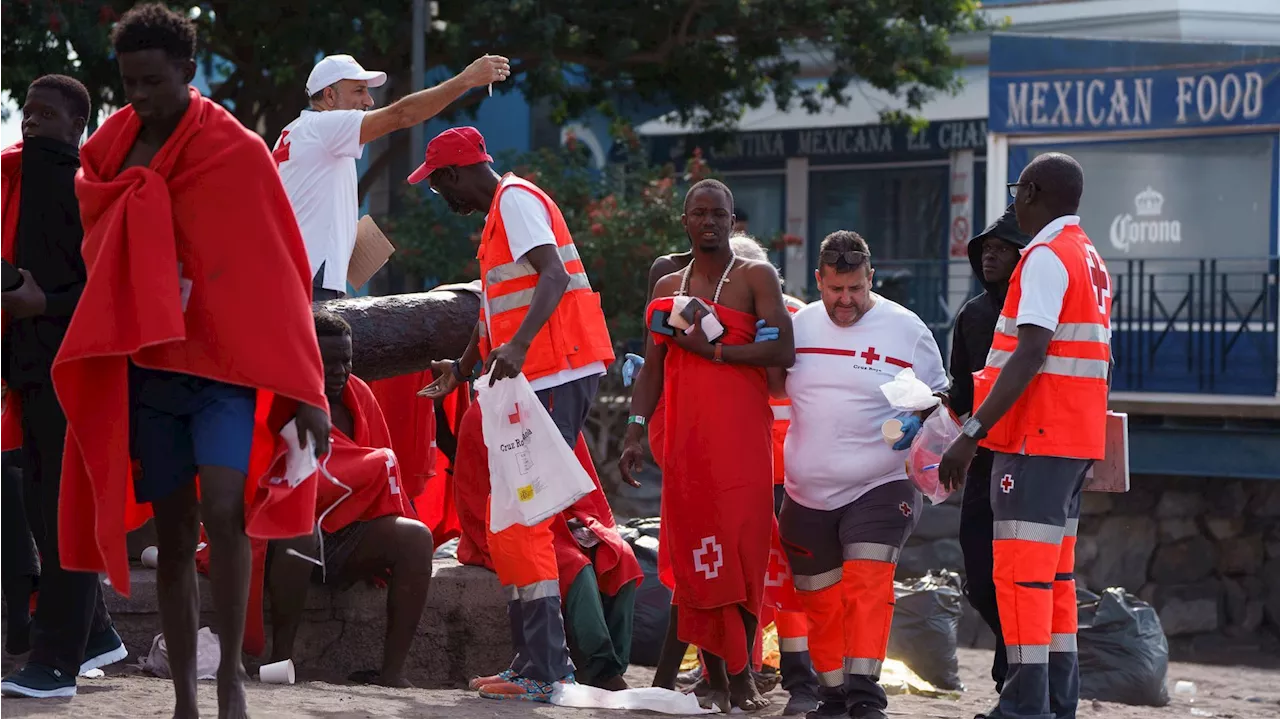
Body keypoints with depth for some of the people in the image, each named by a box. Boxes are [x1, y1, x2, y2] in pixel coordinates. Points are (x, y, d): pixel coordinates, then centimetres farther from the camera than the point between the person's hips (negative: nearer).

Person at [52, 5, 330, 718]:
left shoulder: (238, 152, -8)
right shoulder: (107, 154, 4)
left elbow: (277, 274, -7)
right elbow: (100, 263, 13)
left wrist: (304, 391, -9)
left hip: (226, 364, -4)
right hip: (146, 368, 4)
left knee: (223, 512, -21)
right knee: (174, 535, 5)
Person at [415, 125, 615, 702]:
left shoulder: (516, 200, -9)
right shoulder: (499, 212, 22)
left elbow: (555, 277, -24)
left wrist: (518, 348, -36)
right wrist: (463, 368, 35)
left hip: (556, 376, -10)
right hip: (535, 380, 10)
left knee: (521, 519, -13)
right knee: (516, 520, 12)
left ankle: (541, 670, -15)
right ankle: (540, 660, 16)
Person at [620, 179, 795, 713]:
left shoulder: (756, 278, 3)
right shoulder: (668, 288, 17)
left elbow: (782, 351, -9)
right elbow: (652, 369, 15)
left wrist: (712, 349, -12)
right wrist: (634, 434, 4)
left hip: (741, 436, -4)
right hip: (685, 438, 4)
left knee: (740, 549, -9)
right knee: (693, 554, 0)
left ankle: (740, 675, -4)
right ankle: (719, 680, 4)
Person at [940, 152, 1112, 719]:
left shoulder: (1045, 257, -13)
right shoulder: (1091, 260, 17)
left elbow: (1029, 357, -22)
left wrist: (970, 434, -24)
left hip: (1037, 439, -10)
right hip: (1076, 438, 10)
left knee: (1021, 574, -10)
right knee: (1055, 575, 13)